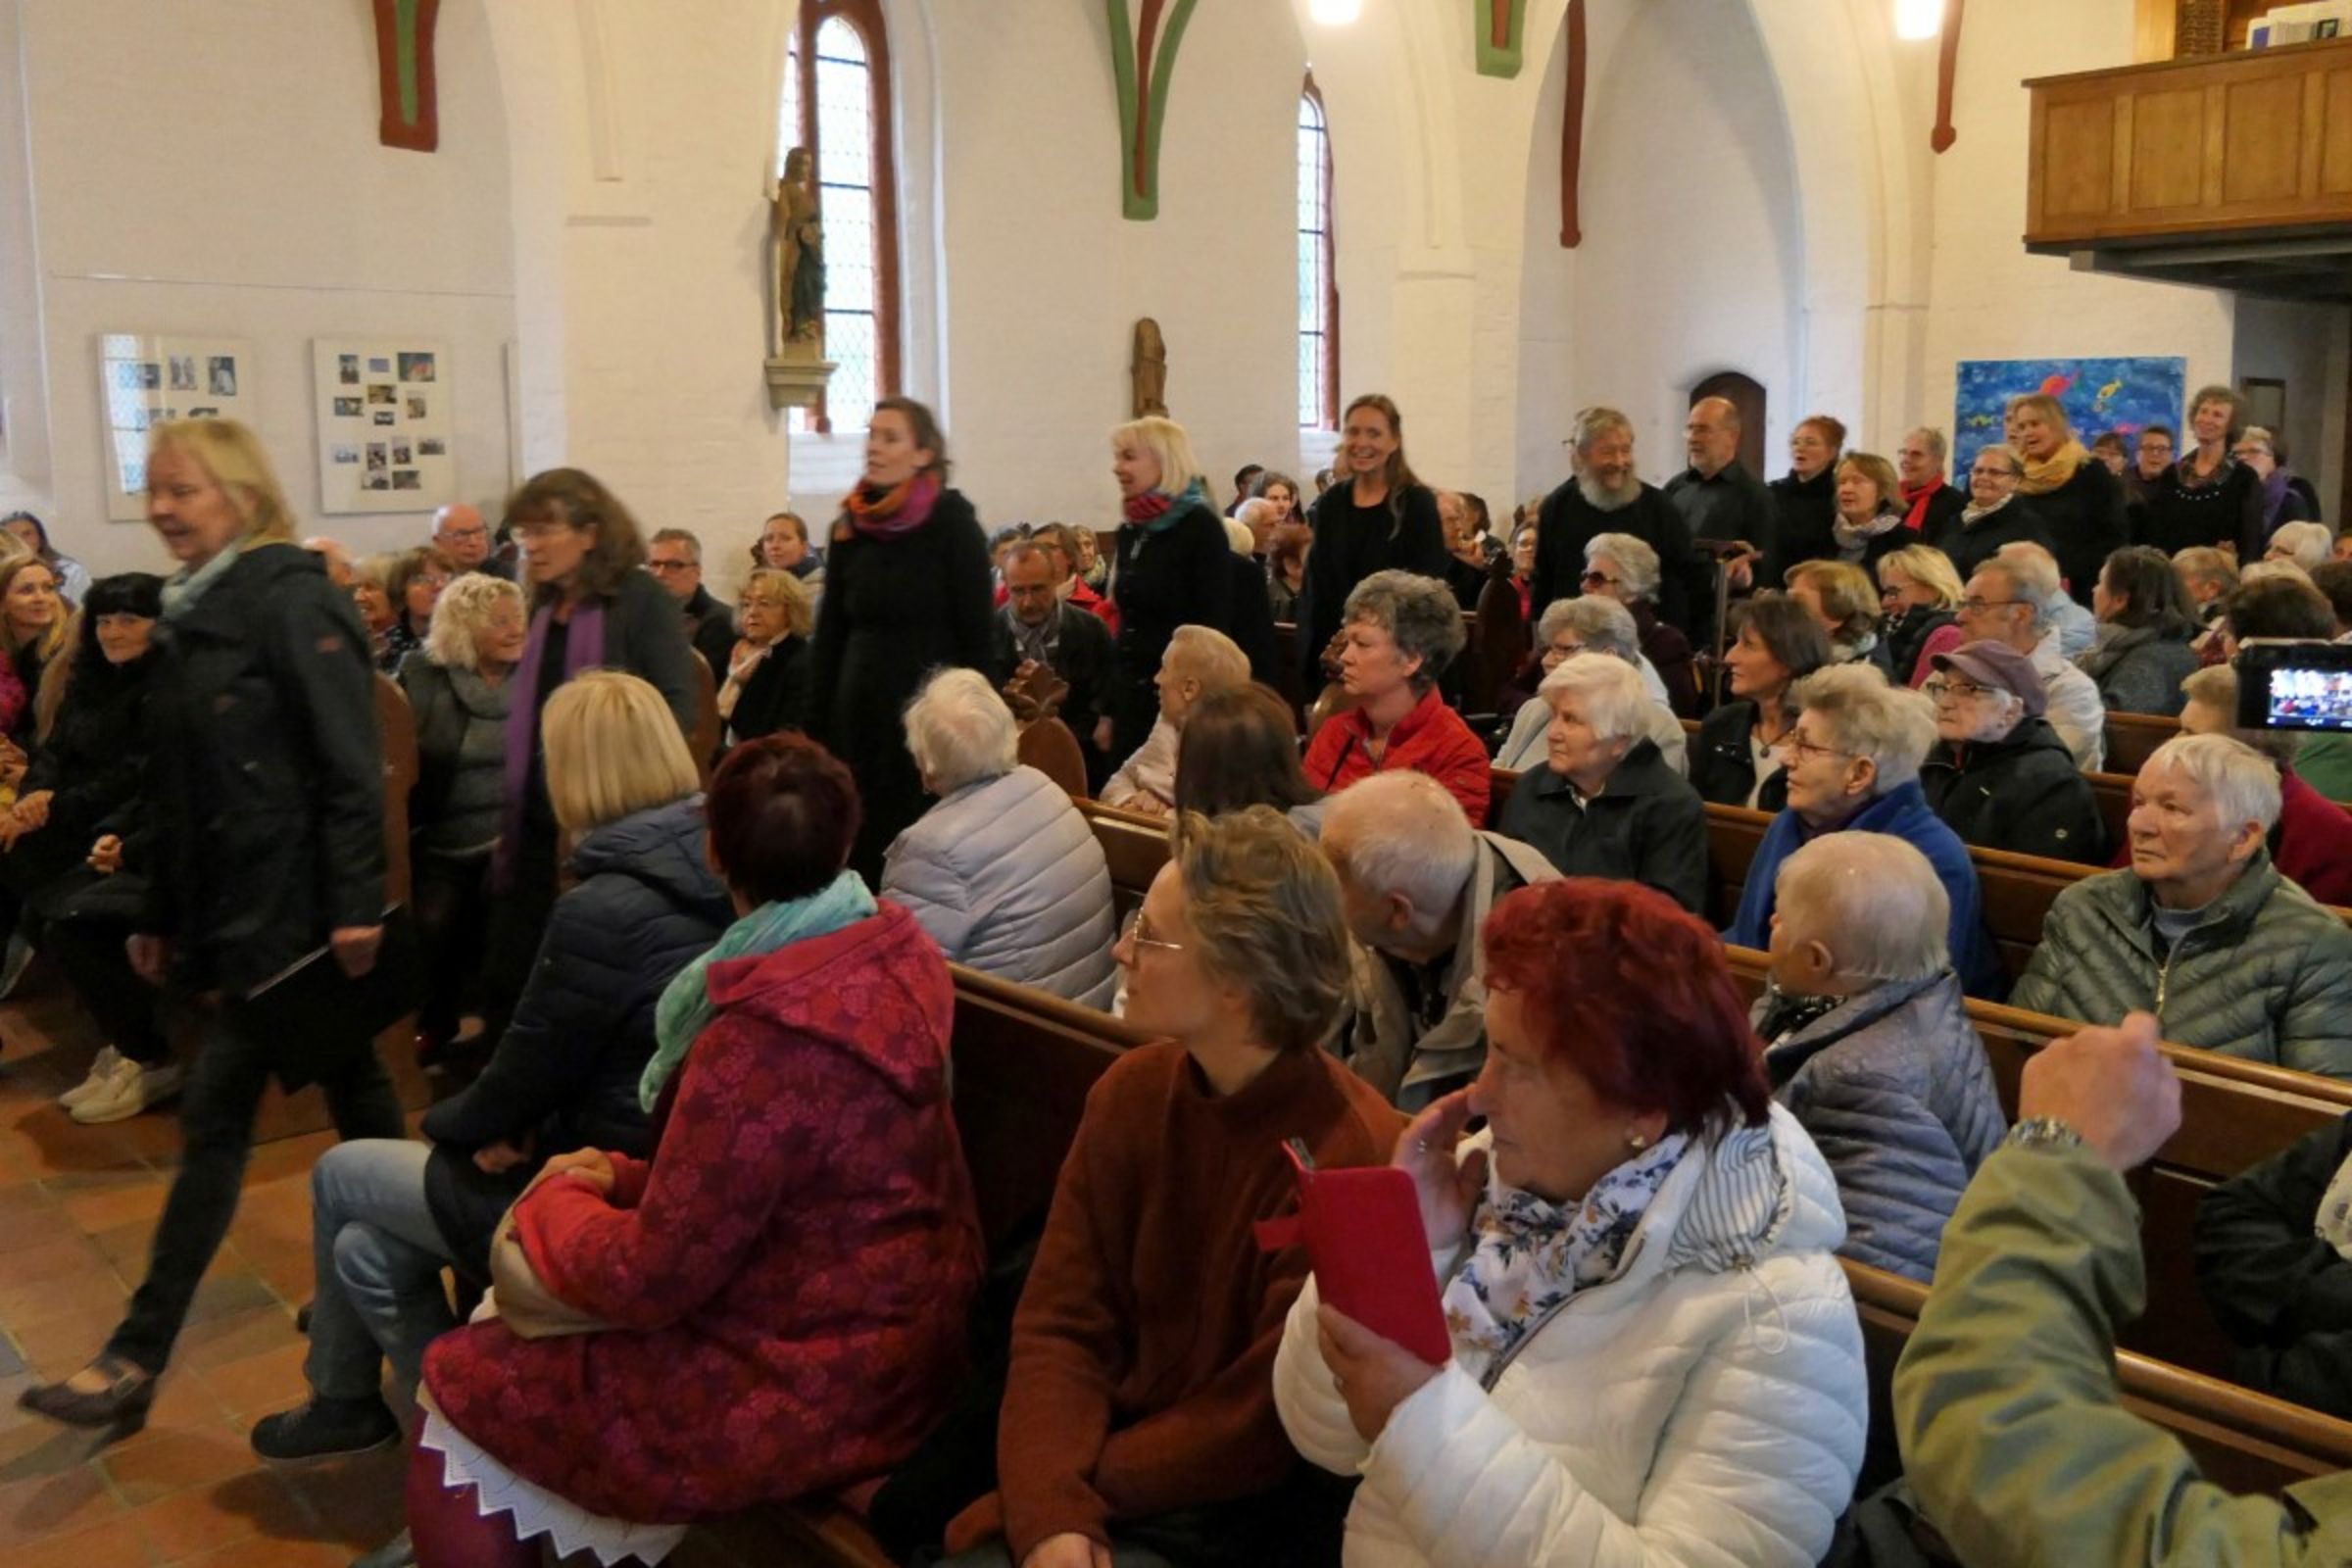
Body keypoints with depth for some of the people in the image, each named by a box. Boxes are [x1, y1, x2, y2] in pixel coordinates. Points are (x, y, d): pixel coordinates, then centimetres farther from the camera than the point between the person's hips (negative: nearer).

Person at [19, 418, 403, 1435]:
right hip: (228, 908, 8)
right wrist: (160, 914, 15)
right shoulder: (190, 615, 12)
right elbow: (175, 785, 15)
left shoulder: (292, 602, -13)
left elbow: (350, 766, -18)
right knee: (352, 1093, 13)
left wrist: (355, 905, -22)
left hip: (291, 907, -8)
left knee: (215, 1119, 1)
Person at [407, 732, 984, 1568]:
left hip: (810, 1394, -9)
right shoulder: (888, 953, -3)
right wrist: (626, 1178, 7)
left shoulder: (767, 1036, -29)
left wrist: (554, 1202, -2)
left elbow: (647, 1279, -20)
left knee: (457, 1386, 7)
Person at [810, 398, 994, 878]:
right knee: (860, 848, 5)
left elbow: (976, 634, -6)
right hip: (860, 710, 4)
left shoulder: (952, 523, -5)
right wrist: (816, 728, 7)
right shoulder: (849, 527, 9)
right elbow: (829, 635, 11)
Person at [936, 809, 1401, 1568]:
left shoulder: (1348, 1157, -21)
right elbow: (1062, 1322, -3)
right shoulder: (1131, 1091, -1)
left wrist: (1081, 1485, -9)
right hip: (1110, 1479, 5)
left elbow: (1265, 1423, -15)